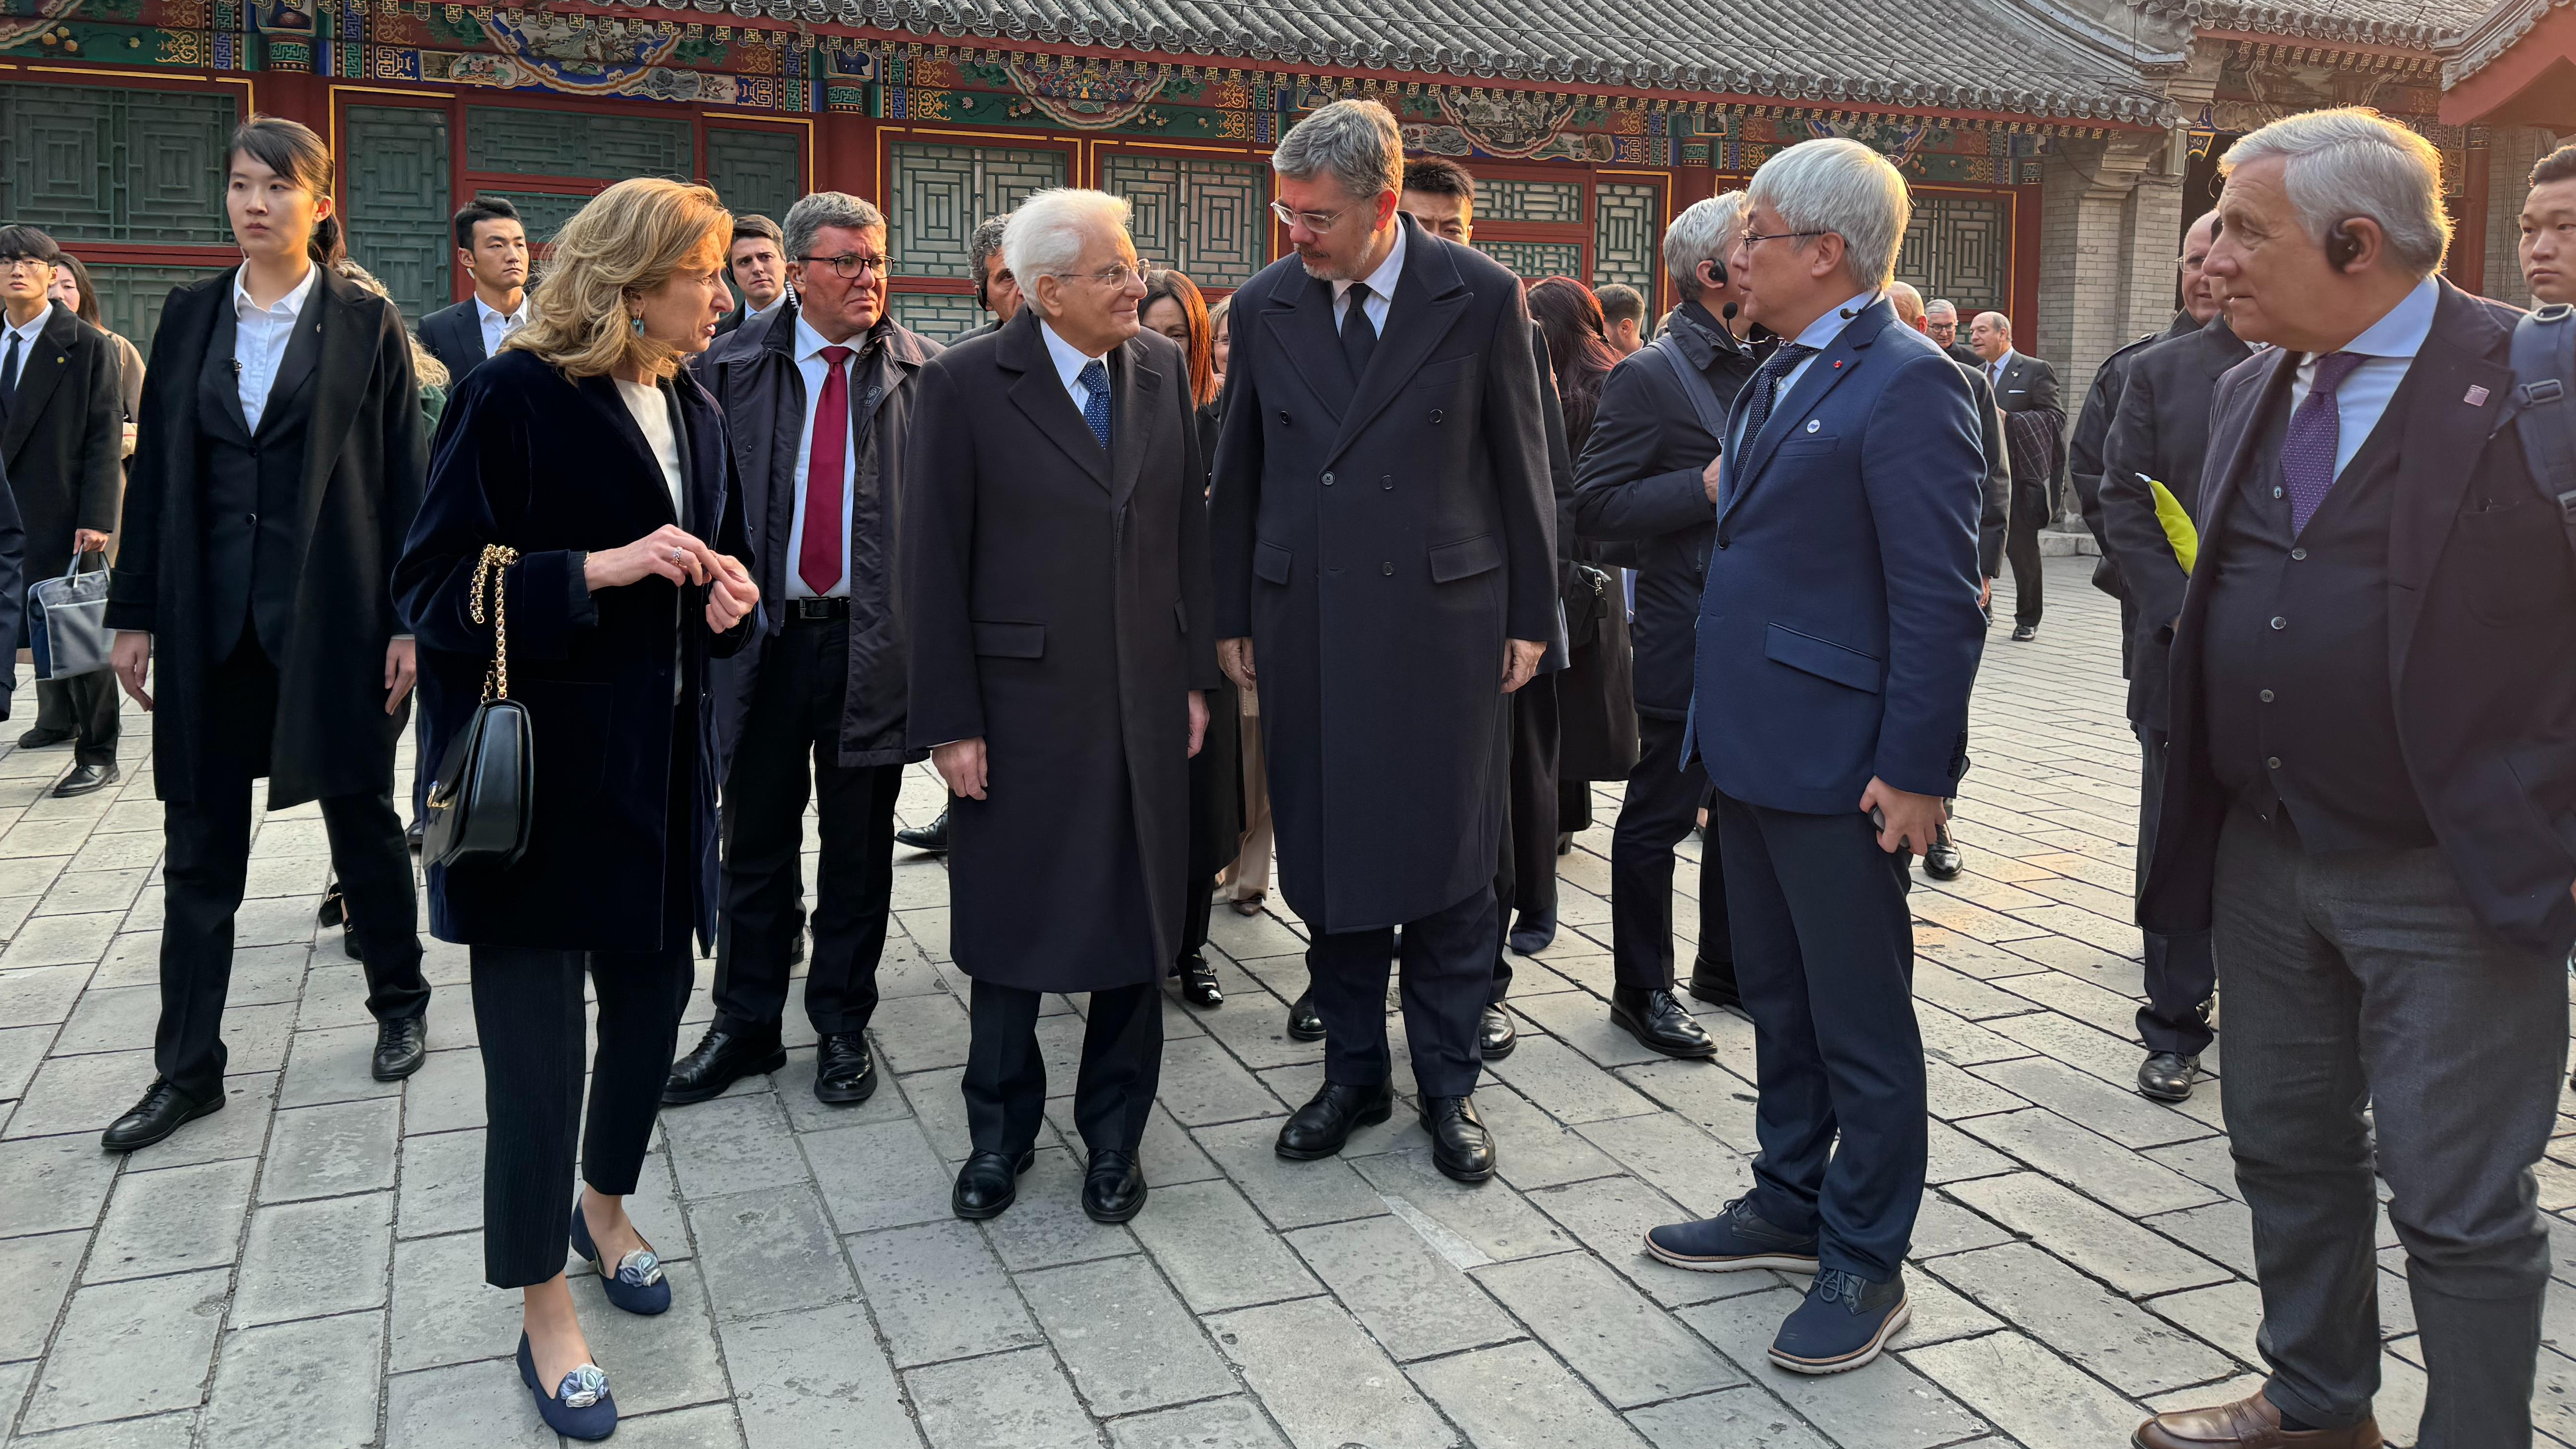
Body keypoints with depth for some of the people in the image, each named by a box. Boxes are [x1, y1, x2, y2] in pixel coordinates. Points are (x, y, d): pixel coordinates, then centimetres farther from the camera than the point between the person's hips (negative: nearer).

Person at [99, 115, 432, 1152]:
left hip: (330, 611, -3)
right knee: (201, 844, 7)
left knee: (361, 815, 10)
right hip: (209, 617, 3)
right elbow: (156, 471, 8)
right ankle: (188, 1070, 15)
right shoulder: (190, 317, 8)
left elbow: (405, 480, -4)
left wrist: (409, 621, -8)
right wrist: (134, 613, 6)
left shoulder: (366, 324, -2)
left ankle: (400, 1002, 30)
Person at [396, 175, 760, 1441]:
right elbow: (435, 584, -12)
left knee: (656, 991, 14)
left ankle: (604, 1205, 40)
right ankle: (545, 1313, 15)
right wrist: (601, 568, -22)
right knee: (538, 1039, -1)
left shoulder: (696, 411, 12)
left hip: (664, 763, 7)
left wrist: (728, 597, 1)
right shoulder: (516, 397, -9)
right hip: (540, 767, -7)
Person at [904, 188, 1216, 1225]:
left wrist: (1195, 675, 5)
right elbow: (935, 564, -7)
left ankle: (1113, 1136, 30)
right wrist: (951, 722, -9)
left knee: (1135, 924, 11)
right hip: (1019, 703, -3)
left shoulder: (1163, 370, 5)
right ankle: (1001, 1134, 30)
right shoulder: (967, 385, -7)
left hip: (1143, 704, 3)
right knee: (1010, 927, 10)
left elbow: (1190, 527, 9)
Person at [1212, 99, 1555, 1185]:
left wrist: (1530, 617, 1)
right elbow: (1238, 475, 11)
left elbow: (1520, 464, 2)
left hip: (1444, 616, -2)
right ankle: (1353, 1072, 26)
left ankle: (1449, 1086, 20)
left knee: (1448, 862, 4)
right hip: (1305, 621, 3)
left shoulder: (1481, 296, -2)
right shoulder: (1265, 305, 5)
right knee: (1326, 855, 9)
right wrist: (1231, 618, 10)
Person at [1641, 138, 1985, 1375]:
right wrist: (1718, 737, 15)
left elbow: (1938, 597, -18)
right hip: (1755, 750, 9)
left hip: (1840, 764, -9)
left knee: (1861, 1026, 5)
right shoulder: (1774, 382, 14)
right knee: (1777, 999, 20)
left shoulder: (1907, 384, -14)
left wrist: (1916, 769, -19)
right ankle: (1791, 1203, 36)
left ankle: (1864, 1262, 19)